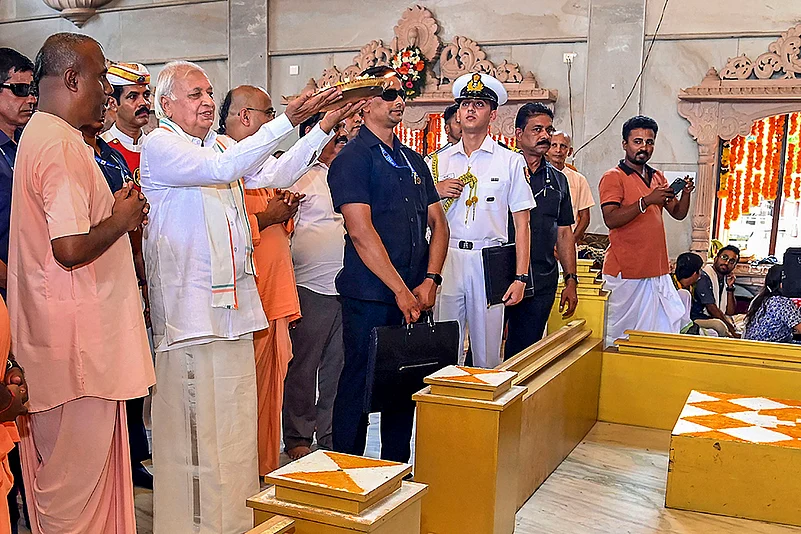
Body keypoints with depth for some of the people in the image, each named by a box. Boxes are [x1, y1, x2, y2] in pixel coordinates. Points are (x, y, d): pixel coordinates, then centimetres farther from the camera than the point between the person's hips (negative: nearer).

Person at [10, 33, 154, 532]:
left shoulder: (38, 135, 16)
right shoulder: (63, 144, -17)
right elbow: (72, 248, -26)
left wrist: (118, 214, 11)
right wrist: (120, 219, -9)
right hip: (77, 339, -11)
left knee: (66, 468, 20)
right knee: (76, 476, 2)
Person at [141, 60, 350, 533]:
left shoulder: (221, 145, 17)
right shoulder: (160, 145, -6)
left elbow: (276, 174, 11)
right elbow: (222, 170, -21)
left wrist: (322, 131, 1)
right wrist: (287, 121, -23)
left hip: (233, 298, 7)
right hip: (189, 305, -7)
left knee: (236, 416, 11)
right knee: (194, 419, -2)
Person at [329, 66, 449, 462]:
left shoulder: (414, 161, 16)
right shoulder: (353, 159, -6)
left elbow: (438, 223, 14)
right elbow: (362, 233, -15)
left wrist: (430, 280, -1)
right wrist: (401, 290, -16)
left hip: (415, 297, 7)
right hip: (370, 297, -7)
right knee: (359, 384, 2)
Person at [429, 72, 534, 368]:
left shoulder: (510, 161, 5)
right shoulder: (439, 161, 12)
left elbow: (522, 224, 1)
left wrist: (520, 277, -5)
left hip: (490, 261, -2)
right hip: (447, 258, 2)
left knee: (487, 352, 3)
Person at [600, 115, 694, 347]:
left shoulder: (657, 177, 18)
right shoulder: (613, 177, -5)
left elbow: (678, 213, 15)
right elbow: (611, 219, -18)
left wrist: (685, 193, -4)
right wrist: (647, 200, -25)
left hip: (658, 270, 7)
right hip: (626, 272, -7)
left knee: (672, 325, 4)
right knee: (621, 335, -2)